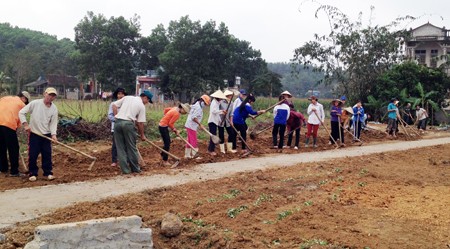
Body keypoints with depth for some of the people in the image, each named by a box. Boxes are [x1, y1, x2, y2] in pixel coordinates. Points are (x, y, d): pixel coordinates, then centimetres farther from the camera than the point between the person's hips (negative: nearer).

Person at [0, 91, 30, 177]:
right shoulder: (22, 105, 10)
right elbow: (20, 120, 7)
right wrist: (16, 128, 18)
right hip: (9, 125, -5)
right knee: (13, 149, 5)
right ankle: (14, 171, 8)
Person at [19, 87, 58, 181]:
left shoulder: (54, 109, -3)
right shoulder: (35, 103, -11)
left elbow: (53, 123, -4)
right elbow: (21, 112, -7)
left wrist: (53, 134, -18)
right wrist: (25, 124, -15)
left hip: (46, 135, 2)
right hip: (34, 133, -2)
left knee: (47, 154, 5)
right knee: (32, 155, 1)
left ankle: (48, 172, 15)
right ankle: (33, 173, 12)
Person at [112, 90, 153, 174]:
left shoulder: (127, 97, 16)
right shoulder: (141, 106, 5)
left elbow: (114, 105, 11)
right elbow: (140, 123, 3)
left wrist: (116, 117, 14)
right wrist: (142, 135, 14)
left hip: (117, 122, 4)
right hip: (128, 123, -4)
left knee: (120, 148, 8)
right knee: (131, 148, 8)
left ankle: (125, 169, 10)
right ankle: (135, 168, 17)